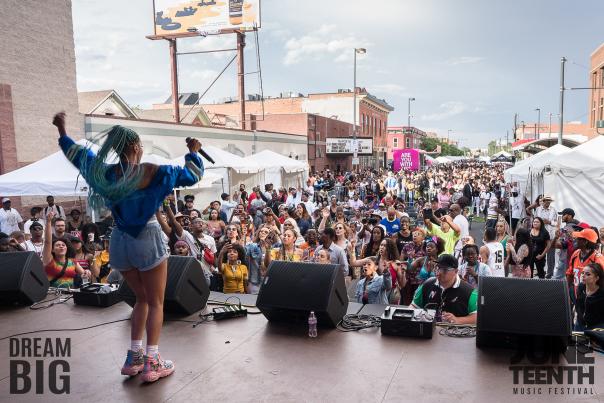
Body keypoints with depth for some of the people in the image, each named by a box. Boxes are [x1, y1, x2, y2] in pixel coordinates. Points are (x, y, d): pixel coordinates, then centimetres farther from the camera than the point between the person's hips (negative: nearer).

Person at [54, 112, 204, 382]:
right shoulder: (151, 172, -13)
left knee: (142, 299, 20)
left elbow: (77, 154, 18)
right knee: (155, 303, 6)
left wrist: (62, 131, 32)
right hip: (147, 240, -5)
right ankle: (152, 363, 7)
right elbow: (191, 175, -6)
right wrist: (193, 152, 11)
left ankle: (134, 357, 20)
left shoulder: (104, 172, 1)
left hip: (120, 242, 6)